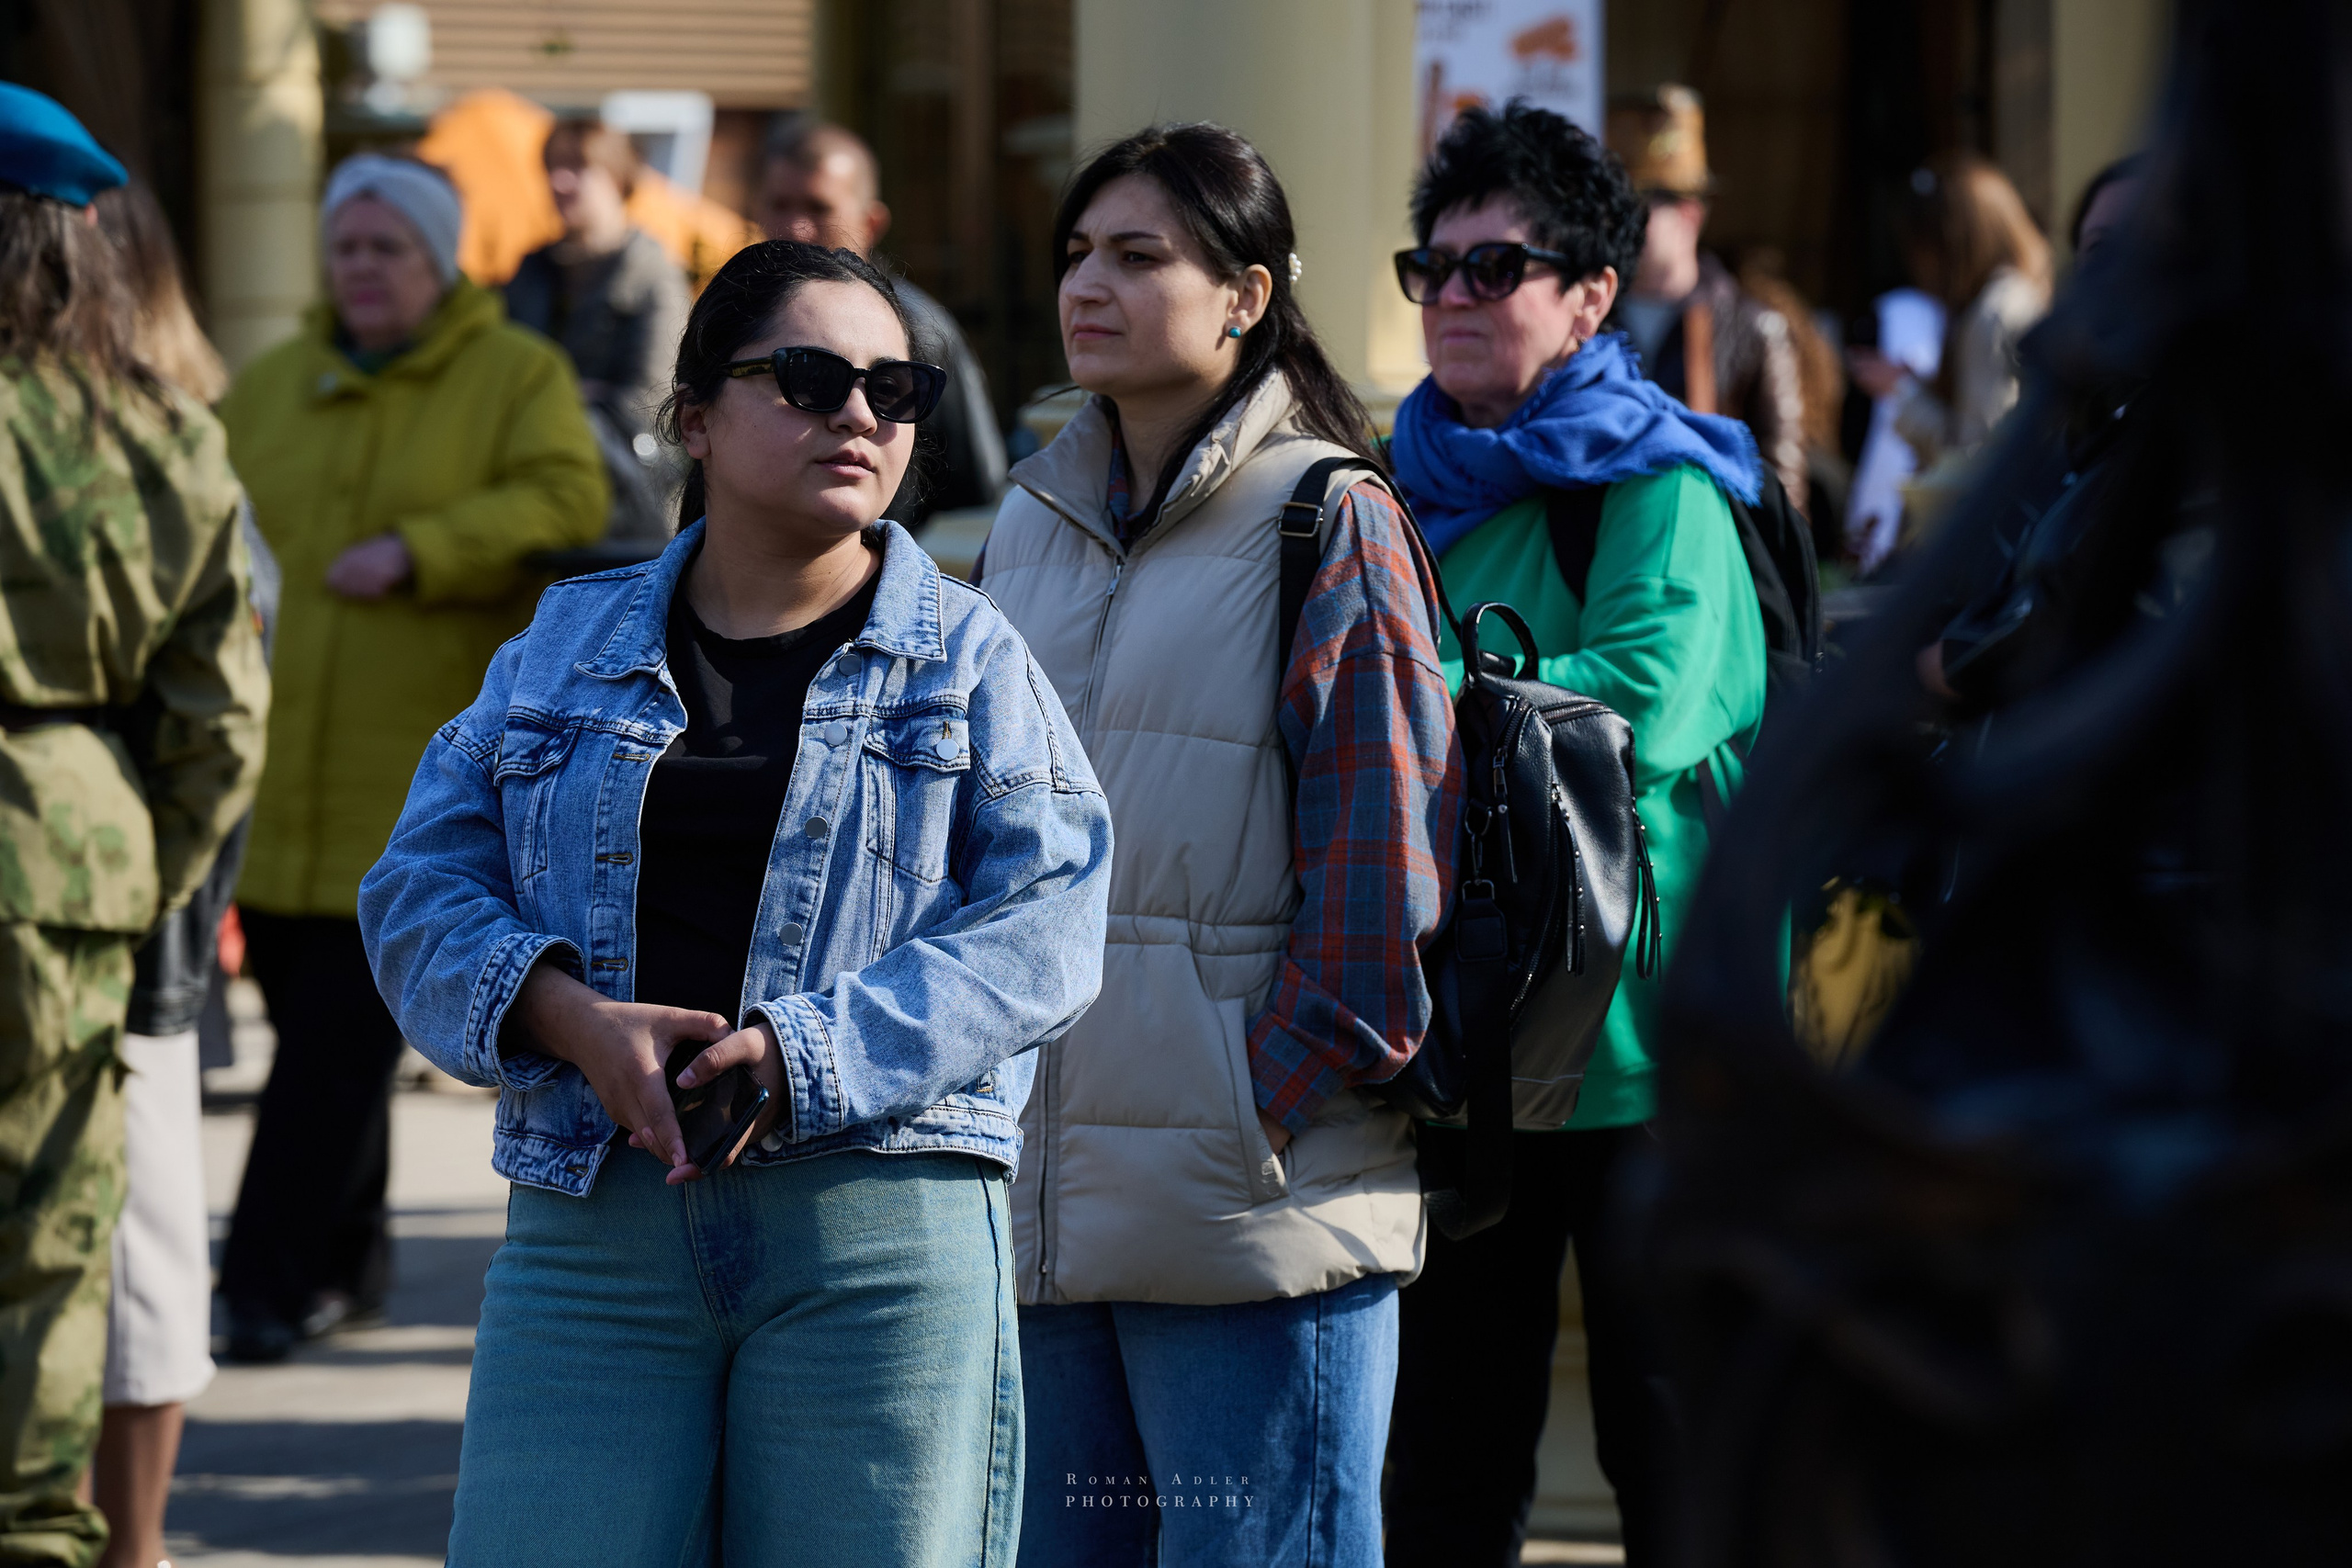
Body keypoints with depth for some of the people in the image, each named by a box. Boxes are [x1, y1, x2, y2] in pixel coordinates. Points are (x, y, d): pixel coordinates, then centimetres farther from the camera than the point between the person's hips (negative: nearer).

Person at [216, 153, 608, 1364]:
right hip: (277, 766, 4)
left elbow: (566, 500, -11)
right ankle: (347, 1261, 25)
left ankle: (272, 1281, -8)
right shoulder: (267, 389, 14)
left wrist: (418, 551, -20)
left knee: (345, 1031, -9)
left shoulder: (516, 376, 3)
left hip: (417, 776, -4)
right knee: (306, 1012, 9)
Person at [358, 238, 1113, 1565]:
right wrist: (570, 1019, -11)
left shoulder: (968, 657, 8)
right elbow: (422, 886, 9)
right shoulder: (568, 646, 16)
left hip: (879, 1221, -2)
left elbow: (1041, 929, -4)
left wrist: (809, 1055, -17)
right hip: (592, 1220, 2)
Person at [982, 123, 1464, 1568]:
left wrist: (1261, 1123, -13)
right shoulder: (1033, 526, 15)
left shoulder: (1333, 527, -4)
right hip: (1030, 1202, 6)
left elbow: (1382, 891, -9)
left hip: (1255, 1215, -6)